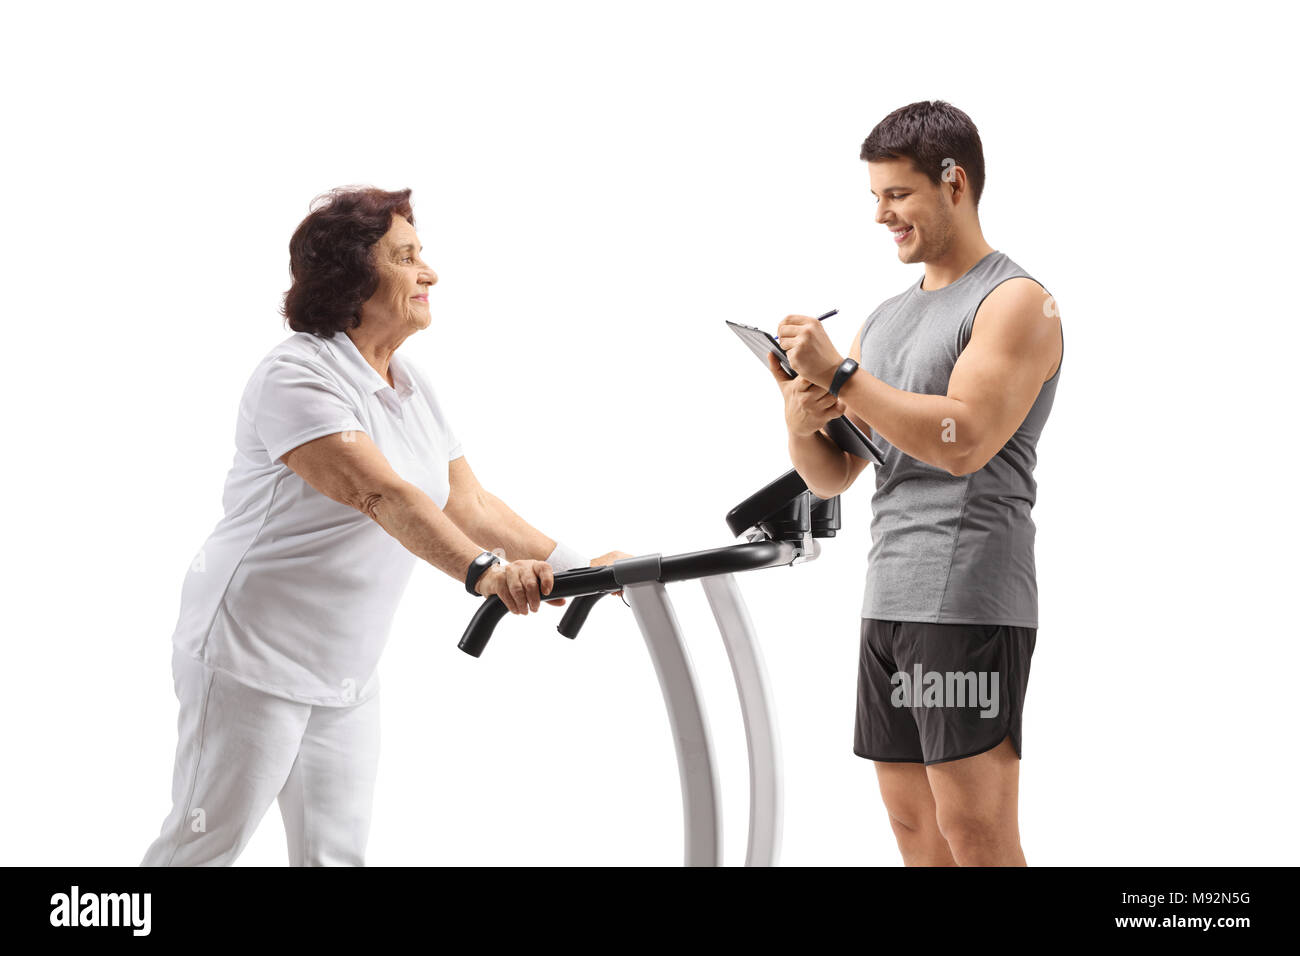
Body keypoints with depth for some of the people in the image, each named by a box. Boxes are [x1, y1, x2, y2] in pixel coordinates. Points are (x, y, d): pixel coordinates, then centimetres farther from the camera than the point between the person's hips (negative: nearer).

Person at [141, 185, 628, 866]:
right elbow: (381, 496, -33)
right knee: (204, 845, 0)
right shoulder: (296, 376, -19)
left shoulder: (412, 388, 9)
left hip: (346, 675, 9)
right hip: (252, 658, -9)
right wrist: (483, 570, -44)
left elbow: (468, 503, 10)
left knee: (337, 853, 10)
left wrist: (577, 567, 1)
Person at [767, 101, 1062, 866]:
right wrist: (803, 425, -5)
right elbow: (833, 476, 18)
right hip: (889, 600, 8)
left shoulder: (1017, 302, -4)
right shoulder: (886, 319, 20)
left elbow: (963, 442, -20)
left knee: (977, 837, -9)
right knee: (913, 828, 9)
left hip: (970, 601, -8)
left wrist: (840, 376, -16)